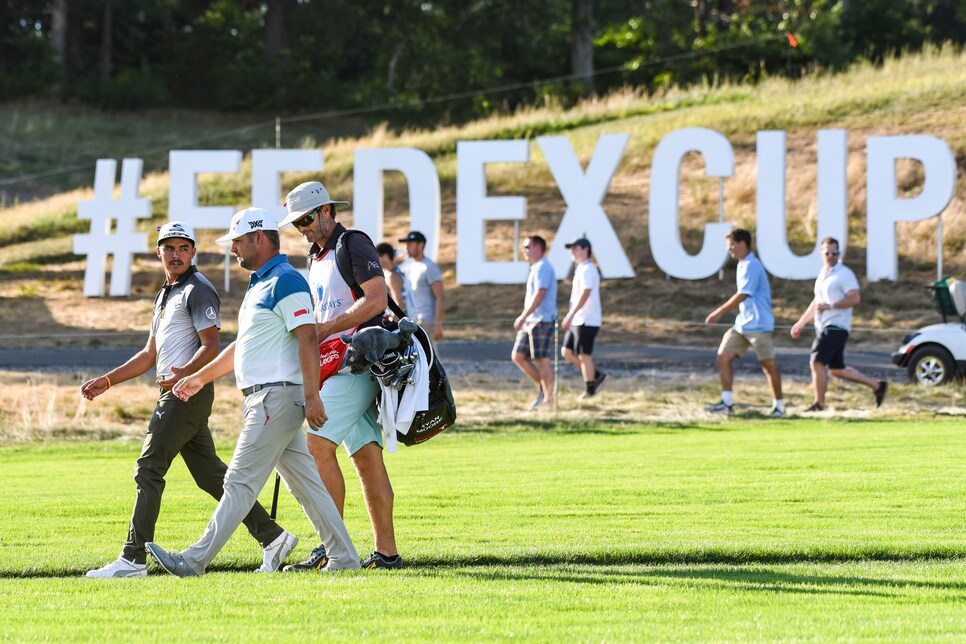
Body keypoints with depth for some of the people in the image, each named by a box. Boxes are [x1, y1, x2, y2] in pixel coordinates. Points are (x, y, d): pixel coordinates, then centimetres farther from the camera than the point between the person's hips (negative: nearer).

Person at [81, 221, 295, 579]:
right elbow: (150, 354, 28)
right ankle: (271, 536, 10)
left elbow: (210, 346, -16)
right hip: (172, 393, 10)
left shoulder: (198, 290, -7)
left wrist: (185, 373, -34)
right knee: (210, 475, 8)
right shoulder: (164, 296, 23)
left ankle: (133, 559, -12)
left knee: (148, 469, -11)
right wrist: (106, 381, 22)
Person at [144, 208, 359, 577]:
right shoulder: (258, 286, 20)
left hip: (278, 397, -10)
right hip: (261, 399, 10)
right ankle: (343, 558, 10)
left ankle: (196, 560, -9)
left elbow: (307, 339, -20)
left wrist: (311, 396, -25)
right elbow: (243, 346, 29)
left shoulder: (285, 281, -12)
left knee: (240, 483, -9)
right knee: (305, 484, 9)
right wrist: (202, 377, 31)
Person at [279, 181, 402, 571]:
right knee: (366, 456, 6)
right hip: (339, 364, 9)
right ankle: (386, 551, 5)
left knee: (318, 444, -15)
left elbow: (375, 300, -18)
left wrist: (325, 329, -17)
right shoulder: (317, 260, 22)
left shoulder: (353, 246, -7)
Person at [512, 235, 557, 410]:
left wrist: (523, 317, -23)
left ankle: (548, 399, 0)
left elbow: (539, 295, -22)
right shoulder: (536, 268, 19)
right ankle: (542, 388, 14)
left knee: (542, 360, -6)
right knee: (518, 356, 7)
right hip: (531, 321, 10)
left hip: (541, 320, -10)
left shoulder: (542, 268, -12)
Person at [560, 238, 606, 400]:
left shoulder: (587, 270, -15)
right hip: (578, 321, 10)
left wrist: (570, 315, -29)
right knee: (566, 351, 9)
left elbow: (584, 295, -25)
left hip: (587, 321, -10)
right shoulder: (581, 270, 16)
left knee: (584, 355, -2)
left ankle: (589, 389, 8)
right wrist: (571, 316, 23)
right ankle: (596, 375, 17)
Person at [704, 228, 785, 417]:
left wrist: (719, 312, -18)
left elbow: (743, 295, -21)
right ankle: (727, 402, 3)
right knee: (724, 357, 1)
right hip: (742, 324, 10)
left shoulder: (751, 266, -15)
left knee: (768, 364, -3)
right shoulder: (742, 265, 14)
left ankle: (779, 406, 6)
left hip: (758, 325, -10)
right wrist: (720, 312, 20)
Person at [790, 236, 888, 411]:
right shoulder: (822, 274, 19)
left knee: (817, 362, -15)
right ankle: (877, 385, 21)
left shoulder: (844, 274, -8)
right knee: (837, 369, 12)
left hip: (837, 327, -9)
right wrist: (801, 323, 28)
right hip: (823, 328, 9)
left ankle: (818, 404, -9)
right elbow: (816, 303, 29)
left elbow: (855, 299, -18)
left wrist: (830, 306, -24)